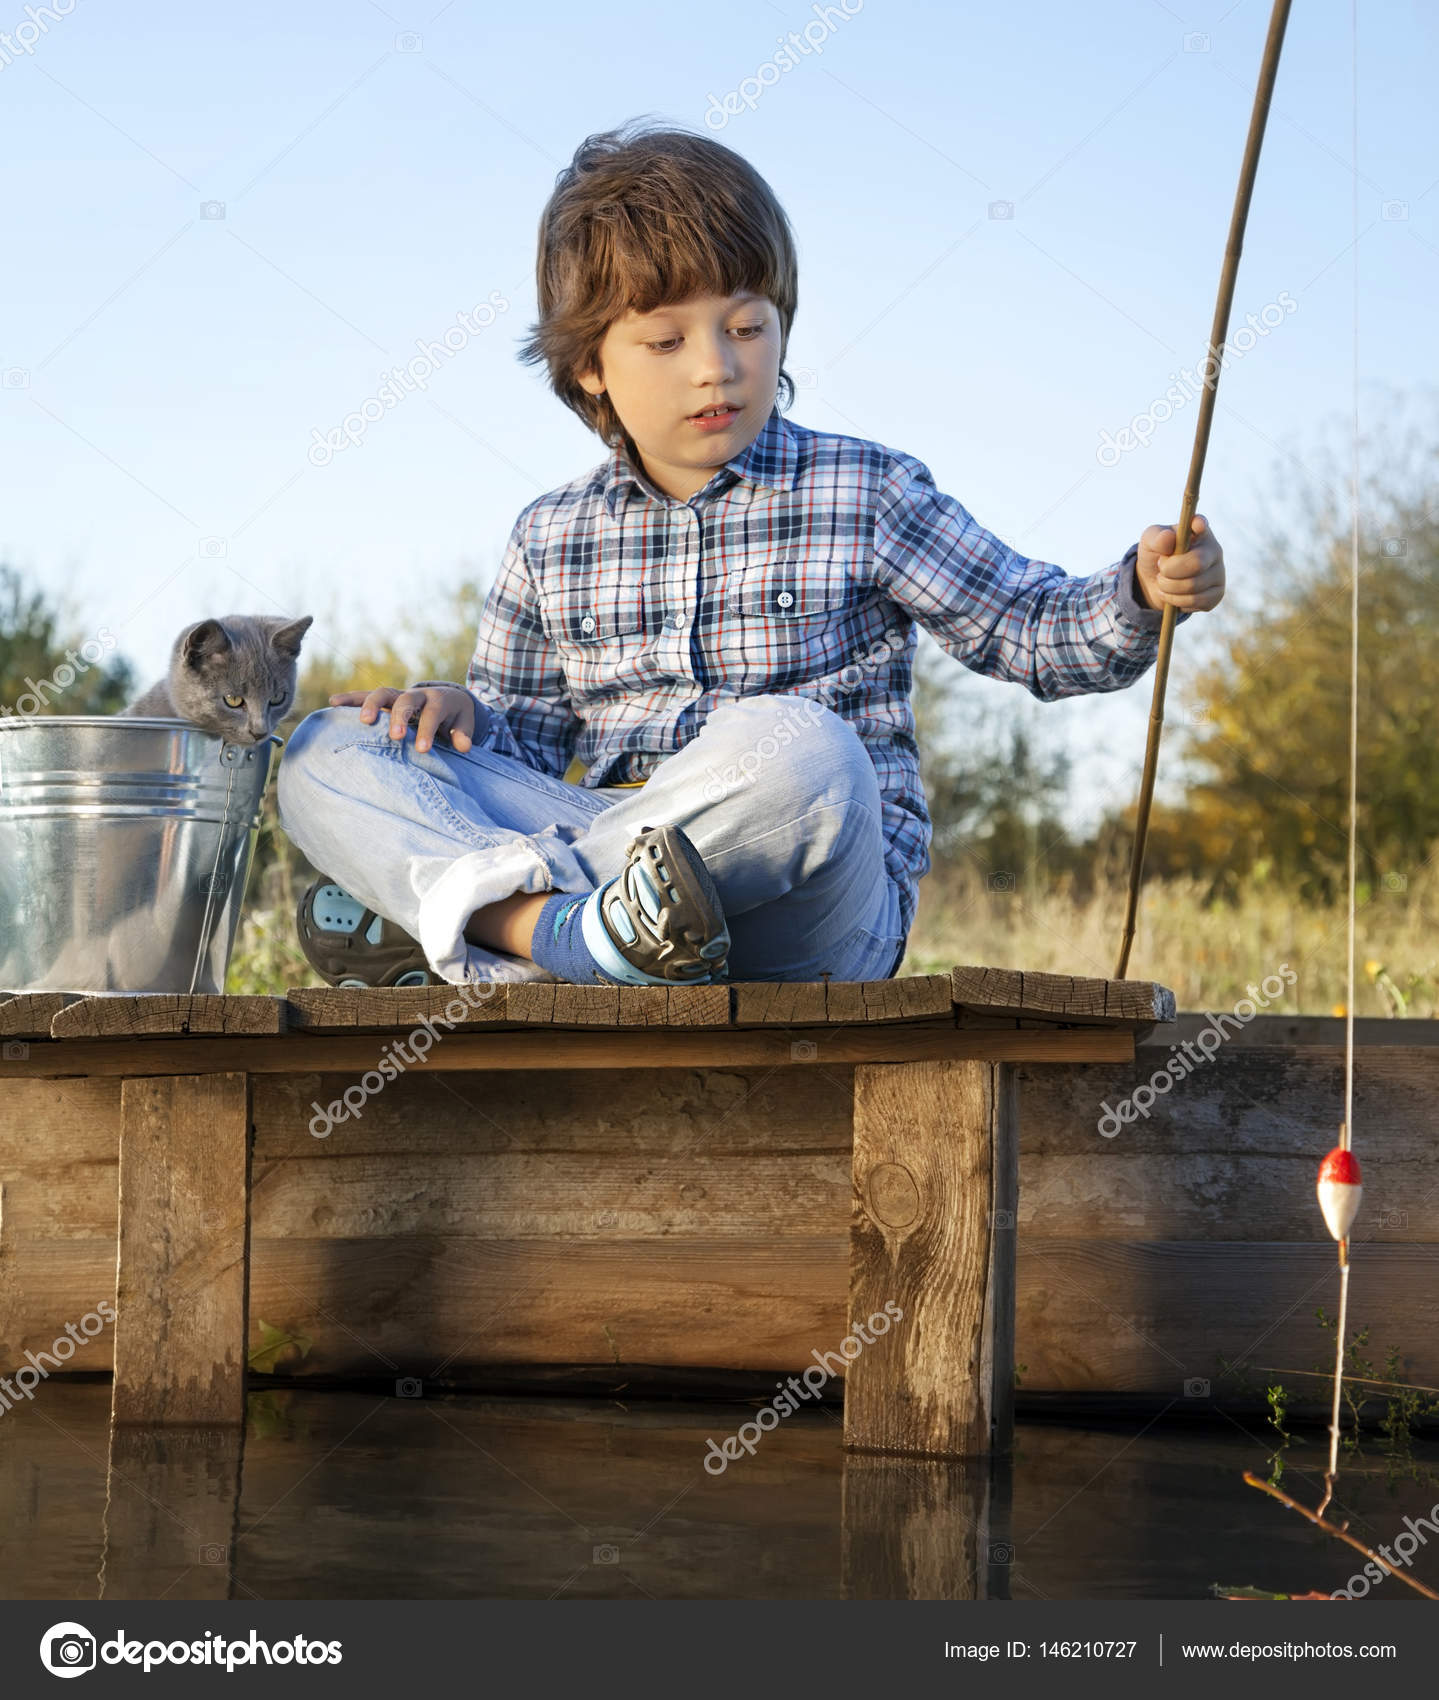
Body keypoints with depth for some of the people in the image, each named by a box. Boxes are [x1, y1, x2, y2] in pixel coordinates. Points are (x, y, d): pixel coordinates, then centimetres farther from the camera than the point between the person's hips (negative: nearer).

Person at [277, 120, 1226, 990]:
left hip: (828, 907, -3)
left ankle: (452, 922, -30)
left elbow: (1040, 636, 9)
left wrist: (1141, 594, -12)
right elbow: (534, 739, 21)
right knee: (330, 750, -12)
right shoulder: (552, 540, 16)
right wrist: (465, 711, -1)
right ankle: (563, 927, -41)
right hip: (606, 847, 3)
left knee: (795, 743, -38)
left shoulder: (865, 497, 8)